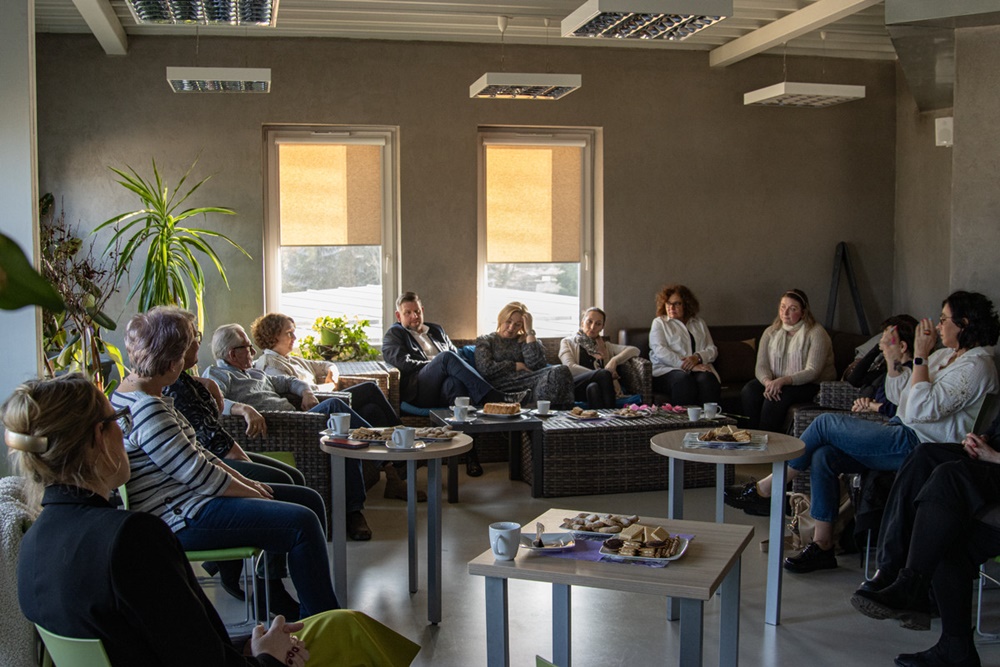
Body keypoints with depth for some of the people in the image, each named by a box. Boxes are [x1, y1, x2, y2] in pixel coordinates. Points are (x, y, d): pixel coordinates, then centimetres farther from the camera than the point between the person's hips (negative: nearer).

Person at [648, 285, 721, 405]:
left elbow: (712, 349, 15)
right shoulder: (659, 323, 13)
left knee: (706, 379, -33)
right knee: (683, 380, -38)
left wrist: (698, 357, -10)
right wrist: (688, 367, -16)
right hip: (667, 370, -3)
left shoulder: (699, 323, 25)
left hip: (699, 368, 3)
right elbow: (660, 351, -4)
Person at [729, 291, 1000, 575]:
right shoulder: (945, 355, 18)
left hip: (917, 445, -9)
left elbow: (922, 409, -24)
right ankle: (822, 545, -4)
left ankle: (765, 488, 2)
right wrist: (894, 360, 2)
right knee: (823, 456, -10)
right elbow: (897, 396, 18)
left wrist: (920, 357, -21)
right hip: (903, 436, 9)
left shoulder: (976, 365, -13)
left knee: (825, 423, -11)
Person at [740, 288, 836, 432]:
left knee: (779, 395, -33)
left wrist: (783, 381, -31)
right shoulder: (771, 332, 8)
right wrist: (768, 382, -25)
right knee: (750, 389, -24)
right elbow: (761, 366, -2)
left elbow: (812, 372, -17)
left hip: (811, 385, -5)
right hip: (776, 382, 5)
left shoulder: (816, 333, -9)